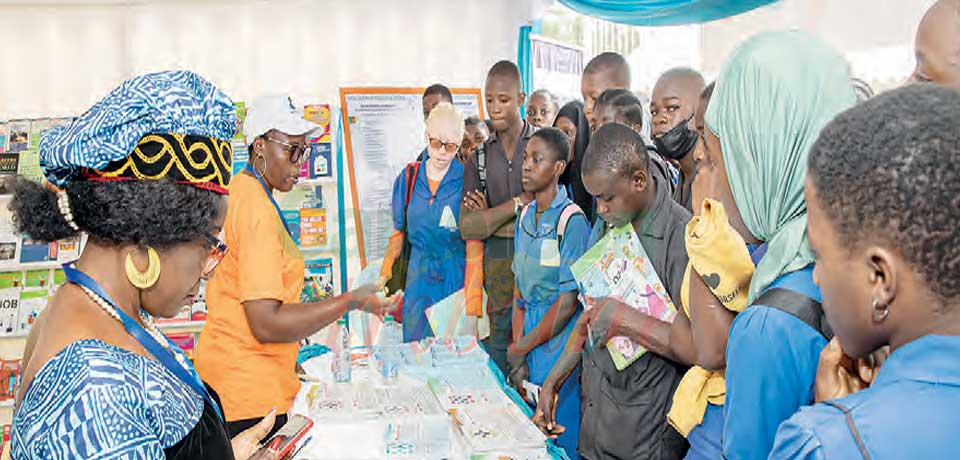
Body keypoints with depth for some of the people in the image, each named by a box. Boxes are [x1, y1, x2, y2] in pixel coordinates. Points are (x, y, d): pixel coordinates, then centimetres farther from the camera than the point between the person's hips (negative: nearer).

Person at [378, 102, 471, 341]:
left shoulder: (466, 181, -8)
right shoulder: (408, 178, 3)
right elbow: (398, 232, 13)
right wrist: (383, 276, 9)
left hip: (456, 276, -3)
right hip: (418, 275, 3)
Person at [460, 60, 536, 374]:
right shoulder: (479, 156, 8)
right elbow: (467, 227, -2)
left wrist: (491, 218, -4)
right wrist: (519, 203, -10)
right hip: (497, 264, 3)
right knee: (498, 345, 8)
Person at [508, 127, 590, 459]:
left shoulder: (572, 221, -15)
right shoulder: (525, 216, 6)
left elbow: (568, 303, -15)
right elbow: (520, 289, 6)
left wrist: (520, 348, -8)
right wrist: (518, 352, -3)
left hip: (557, 341, -6)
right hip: (527, 340, 6)